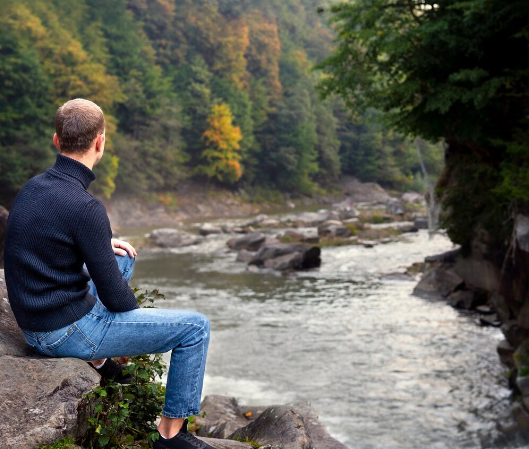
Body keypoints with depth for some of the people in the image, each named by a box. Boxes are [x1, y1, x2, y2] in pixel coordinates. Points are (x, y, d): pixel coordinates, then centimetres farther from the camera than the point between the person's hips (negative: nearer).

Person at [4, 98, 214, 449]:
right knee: (196, 327, -3)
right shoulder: (85, 207, -25)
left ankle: (99, 359, 32)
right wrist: (139, 317, 2)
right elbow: (114, 296, -19)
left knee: (124, 257, 30)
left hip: (35, 319, 9)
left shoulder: (33, 186, 1)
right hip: (68, 331, -9)